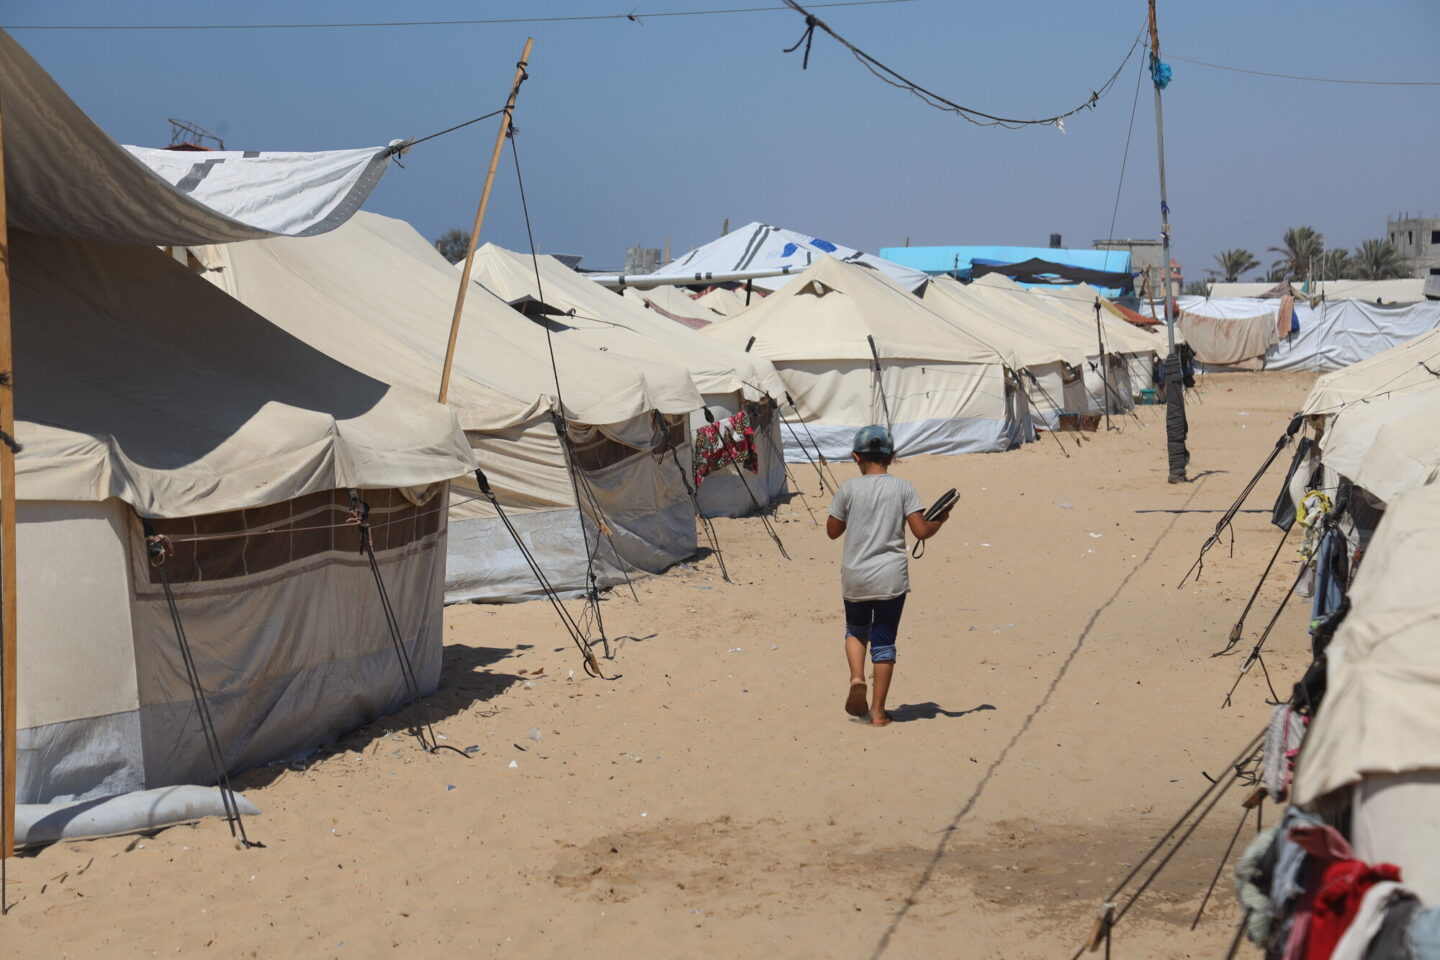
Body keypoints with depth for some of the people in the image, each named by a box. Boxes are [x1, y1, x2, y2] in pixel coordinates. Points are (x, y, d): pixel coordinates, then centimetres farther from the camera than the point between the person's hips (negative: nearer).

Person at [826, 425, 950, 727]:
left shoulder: (849, 488, -3)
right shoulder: (903, 488, -3)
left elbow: (833, 531, 5)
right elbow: (921, 531, -8)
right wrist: (940, 520, 12)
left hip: (855, 578, 0)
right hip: (891, 577, 0)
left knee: (856, 631, 23)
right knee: (884, 642, 8)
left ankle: (857, 677, -3)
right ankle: (878, 711, 9)